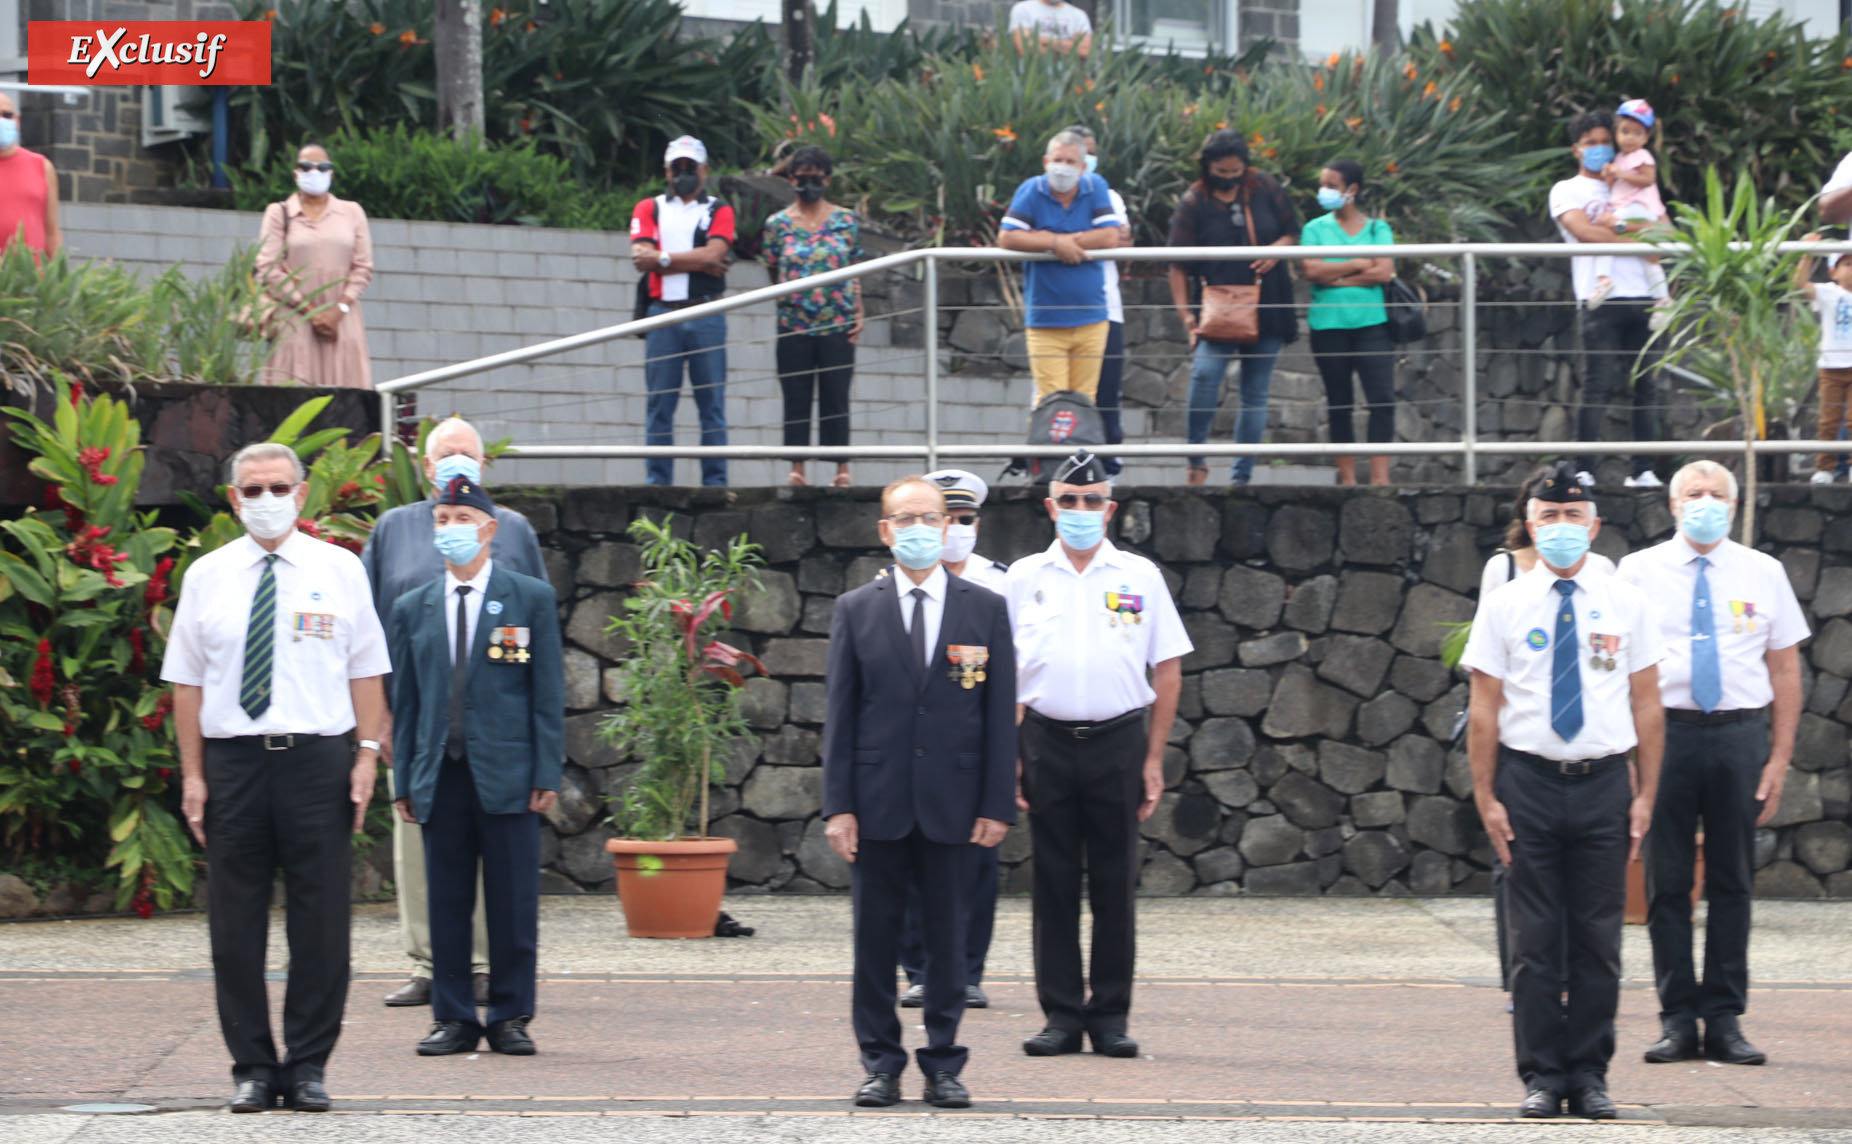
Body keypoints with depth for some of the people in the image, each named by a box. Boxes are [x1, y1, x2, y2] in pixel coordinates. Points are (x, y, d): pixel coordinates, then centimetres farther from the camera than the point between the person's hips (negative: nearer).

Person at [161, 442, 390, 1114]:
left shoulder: (340, 570, 6)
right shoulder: (207, 577, 7)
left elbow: (366, 671, 5)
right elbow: (187, 680, 7)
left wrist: (368, 755, -5)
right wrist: (192, 774, 0)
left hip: (318, 757, -1)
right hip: (233, 759, 1)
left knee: (320, 920, 0)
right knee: (235, 924, 3)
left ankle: (308, 1066, 8)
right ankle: (252, 1069, 10)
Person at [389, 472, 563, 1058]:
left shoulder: (532, 599, 5)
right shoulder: (413, 609, 12)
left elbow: (548, 693, 2)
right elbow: (405, 700, 12)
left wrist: (547, 773, -5)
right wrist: (403, 780, 6)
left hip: (507, 775, -2)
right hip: (440, 778, 2)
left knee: (513, 903, 0)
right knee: (446, 902, 3)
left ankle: (511, 1016, 8)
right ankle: (452, 1018, 10)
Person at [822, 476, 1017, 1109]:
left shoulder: (986, 609, 5)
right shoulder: (856, 610, 5)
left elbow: (1001, 714, 3)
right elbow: (840, 714, 3)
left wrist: (996, 805, -3)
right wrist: (838, 806, -4)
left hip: (952, 804, 0)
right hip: (878, 804, 0)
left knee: (949, 937, 4)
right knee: (875, 937, 3)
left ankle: (943, 1064, 11)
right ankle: (881, 1063, 11)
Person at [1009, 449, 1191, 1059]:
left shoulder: (1140, 578, 5)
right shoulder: (1024, 578, 7)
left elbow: (1168, 671, 6)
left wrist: (1154, 760, 0)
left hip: (1119, 741, 0)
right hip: (1048, 741, 1)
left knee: (1114, 883, 2)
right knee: (1054, 883, 2)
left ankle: (1110, 1015, 9)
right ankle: (1061, 1014, 8)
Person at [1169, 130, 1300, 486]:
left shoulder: (1265, 189, 6)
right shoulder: (1193, 203, -2)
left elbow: (1293, 230, 16)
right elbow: (1179, 266, -2)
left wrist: (1279, 249, -8)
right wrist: (1185, 313, -12)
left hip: (1269, 308, 3)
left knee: (1256, 393, 5)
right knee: (1205, 371, -26)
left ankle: (1242, 475, 11)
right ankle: (1196, 458, -14)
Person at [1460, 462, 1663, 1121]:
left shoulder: (1625, 604, 6)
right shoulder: (1504, 605, 3)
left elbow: (1647, 705, 7)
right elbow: (1484, 709, 2)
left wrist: (1646, 794, 2)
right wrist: (1486, 797, -4)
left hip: (1603, 782, 1)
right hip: (1529, 781, -1)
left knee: (1598, 940, 4)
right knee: (1536, 941, 1)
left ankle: (1590, 1076, 11)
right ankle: (1541, 1077, 7)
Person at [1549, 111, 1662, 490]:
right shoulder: (1566, 191, 11)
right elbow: (1583, 231, -8)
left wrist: (1621, 227, -7)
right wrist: (1640, 238, -5)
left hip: (1640, 298, 4)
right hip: (1600, 299, -4)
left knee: (1645, 385, 0)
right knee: (1598, 387, -11)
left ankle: (1643, 470, 1)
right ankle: (1583, 470, -10)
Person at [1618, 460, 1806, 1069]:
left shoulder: (1763, 574, 8)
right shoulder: (1639, 572, 5)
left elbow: (1786, 669, 8)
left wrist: (1779, 758, 1)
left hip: (1740, 734, 1)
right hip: (1664, 732, -1)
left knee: (1733, 882, 4)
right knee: (1667, 882, 1)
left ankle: (1725, 1020, 9)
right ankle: (1677, 1020, 6)